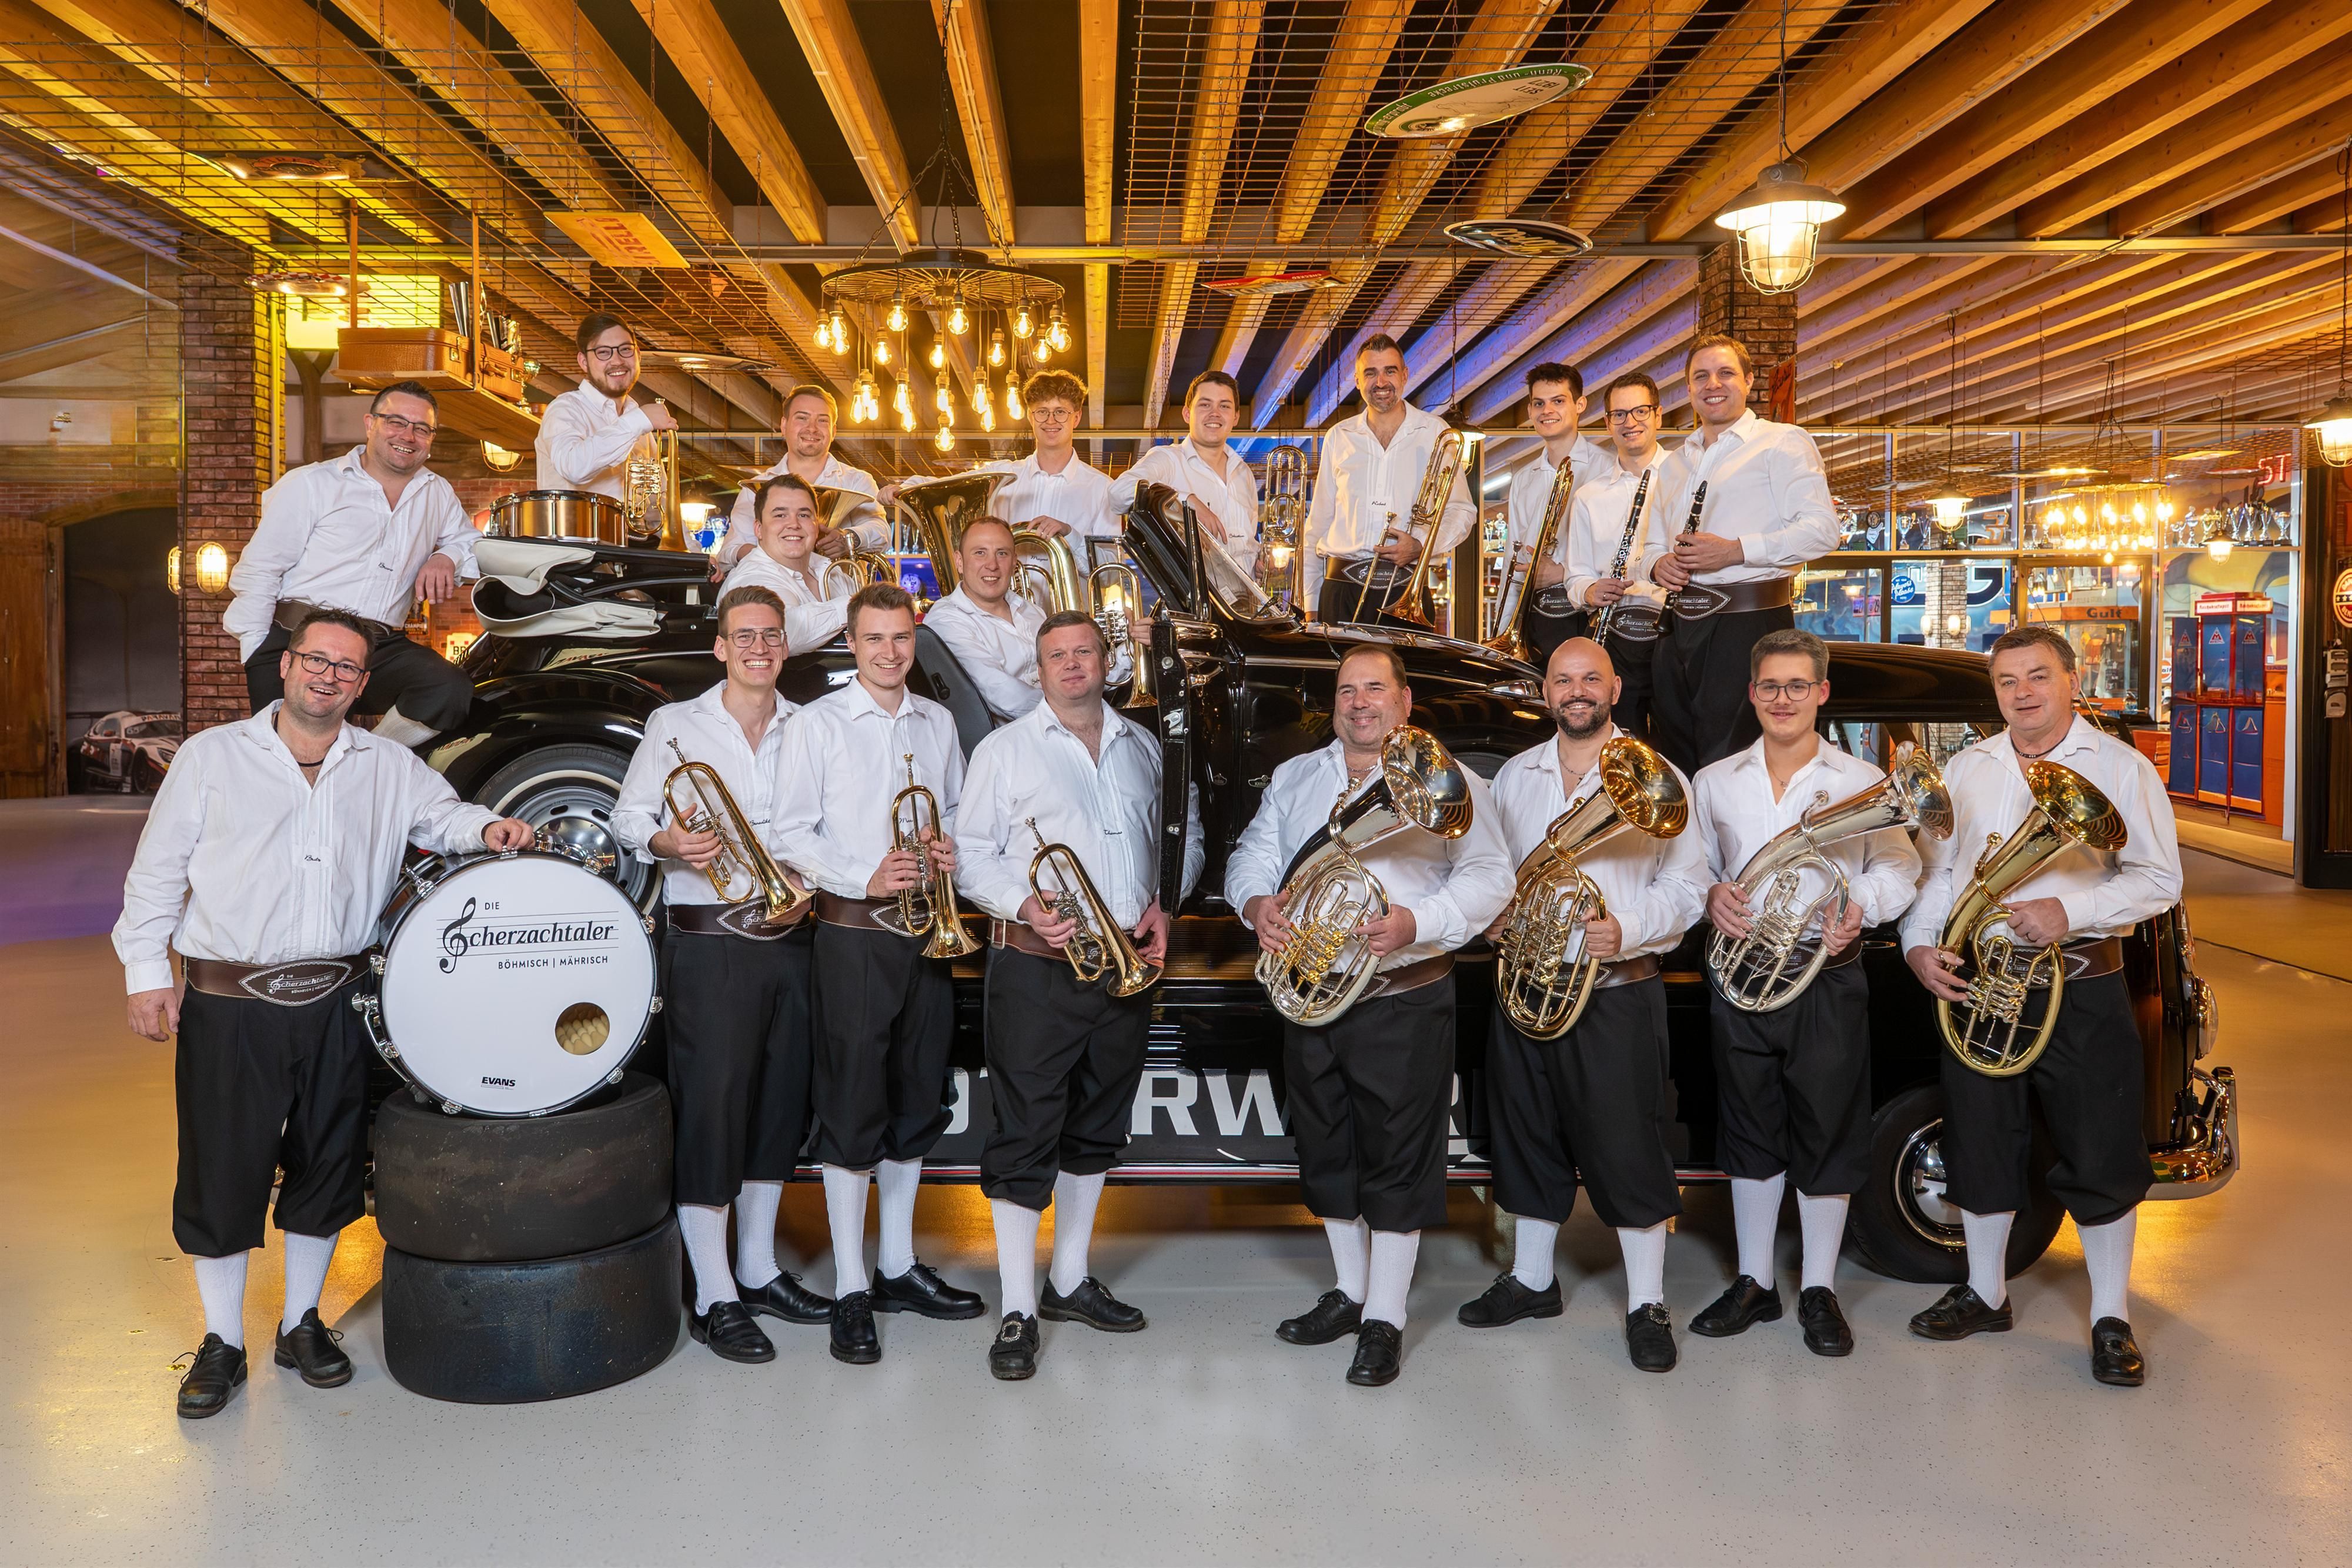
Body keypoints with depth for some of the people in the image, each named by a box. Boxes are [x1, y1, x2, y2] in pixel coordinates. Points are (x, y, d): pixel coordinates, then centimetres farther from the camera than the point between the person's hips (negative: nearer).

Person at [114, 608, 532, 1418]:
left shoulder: (389, 766, 8)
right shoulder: (212, 756, 3)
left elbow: (440, 814, 19)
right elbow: (157, 870, 4)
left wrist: (487, 828, -4)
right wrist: (146, 970, -2)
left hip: (339, 1007, 2)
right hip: (229, 1007, -2)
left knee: (328, 1168, 10)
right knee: (221, 1172, 3)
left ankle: (302, 1324, 28)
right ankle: (222, 1343, 20)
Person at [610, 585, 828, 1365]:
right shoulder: (674, 724, 3)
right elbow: (627, 815, 3)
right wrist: (666, 843, -17)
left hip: (790, 940, 4)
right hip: (708, 943, -4)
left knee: (780, 1101, 11)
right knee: (709, 1107, -4)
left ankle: (758, 1270, 27)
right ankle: (714, 1298, 6)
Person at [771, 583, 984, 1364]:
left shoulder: (938, 722, 12)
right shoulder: (817, 723, -3)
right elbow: (793, 835, -7)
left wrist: (950, 844, -2)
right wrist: (867, 879, -20)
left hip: (927, 929, 5)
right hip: (855, 932, -5)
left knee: (916, 1106, 12)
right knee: (853, 1109, -2)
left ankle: (899, 1267, 26)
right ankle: (850, 1292, 7)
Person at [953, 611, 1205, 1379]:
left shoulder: (1146, 747, 14)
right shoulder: (1005, 748, 1)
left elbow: (1185, 834, 19)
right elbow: (971, 853, -2)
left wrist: (1164, 900, 1)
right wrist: (1026, 905, -18)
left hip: (1128, 965, 5)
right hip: (1036, 969, -5)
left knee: (1096, 1129, 15)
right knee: (1025, 1135, -4)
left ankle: (1071, 1281, 30)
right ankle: (1019, 1310, 4)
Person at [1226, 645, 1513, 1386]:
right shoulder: (1294, 777, 15)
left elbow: (1489, 878, -8)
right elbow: (1253, 853, 13)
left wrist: (1417, 923, -24)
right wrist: (1256, 901, -10)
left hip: (1404, 1000, -5)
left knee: (1396, 1156, 0)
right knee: (1328, 1150, 15)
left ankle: (1385, 1319, 13)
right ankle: (1350, 1291, 32)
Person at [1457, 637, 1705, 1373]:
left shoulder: (1655, 776, -1)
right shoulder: (1514, 776, 12)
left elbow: (1686, 883, -5)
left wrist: (1626, 931, -21)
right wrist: (1493, 911, -1)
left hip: (1618, 993, -4)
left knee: (1627, 1147, -2)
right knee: (1529, 1137, 13)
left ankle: (1646, 1304, 12)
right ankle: (1531, 1278, 30)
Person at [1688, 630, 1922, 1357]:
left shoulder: (1863, 781, 3)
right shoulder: (1713, 782, 10)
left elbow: (1898, 867, 3)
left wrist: (1860, 907, -17)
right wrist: (1712, 896, -7)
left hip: (1828, 978, -2)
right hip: (1740, 974, 2)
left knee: (1827, 1132, 3)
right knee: (1750, 1128, 10)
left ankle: (1819, 1290, 18)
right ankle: (1755, 1282, 23)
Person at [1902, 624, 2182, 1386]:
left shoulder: (2120, 767, 1)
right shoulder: (1965, 769, 12)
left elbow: (2159, 879, -5)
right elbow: (1935, 868, 15)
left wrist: (2070, 911, -20)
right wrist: (1919, 944, -2)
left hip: (2082, 991, -3)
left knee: (2101, 1158, 1)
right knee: (1981, 1146, 11)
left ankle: (2111, 1318, 15)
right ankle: (1986, 1293, 28)